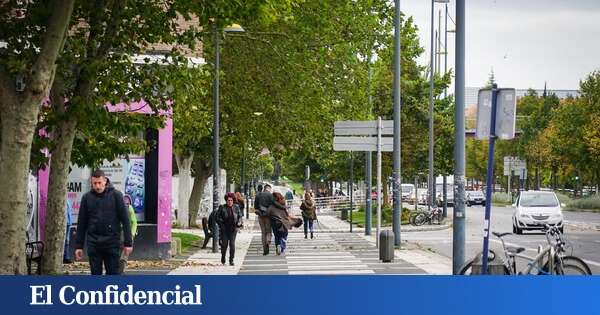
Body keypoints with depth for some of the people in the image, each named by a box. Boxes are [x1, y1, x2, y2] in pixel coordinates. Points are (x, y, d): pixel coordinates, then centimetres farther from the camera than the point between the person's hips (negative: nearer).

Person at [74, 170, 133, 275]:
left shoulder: (116, 195, -2)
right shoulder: (87, 197, 5)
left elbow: (125, 220, -2)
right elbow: (81, 223, 8)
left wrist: (128, 243, -6)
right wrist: (78, 246, 6)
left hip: (112, 243, -2)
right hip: (93, 243, 2)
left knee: (113, 273, 3)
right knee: (96, 274, 5)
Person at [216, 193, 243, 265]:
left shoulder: (236, 207, 4)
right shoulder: (222, 207, -1)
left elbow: (240, 216, 12)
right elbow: (217, 217, 1)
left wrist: (239, 222, -6)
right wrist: (221, 224, -12)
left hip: (233, 229, 1)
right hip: (224, 229, -1)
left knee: (232, 244, -7)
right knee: (224, 244, 0)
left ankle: (231, 260, 1)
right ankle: (223, 258, 25)